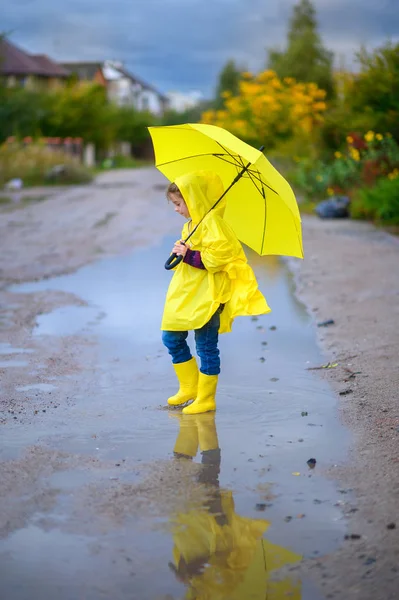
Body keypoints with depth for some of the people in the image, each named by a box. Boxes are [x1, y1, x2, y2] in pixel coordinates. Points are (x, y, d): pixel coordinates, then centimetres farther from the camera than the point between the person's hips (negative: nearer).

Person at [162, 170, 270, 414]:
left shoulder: (212, 223, -14)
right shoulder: (190, 225, 15)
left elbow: (219, 256, -24)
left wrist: (189, 255, -22)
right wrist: (180, 254, 6)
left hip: (206, 298, -10)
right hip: (185, 296, 10)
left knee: (206, 348, -1)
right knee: (171, 338, 12)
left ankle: (206, 399, 10)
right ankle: (189, 387, 25)